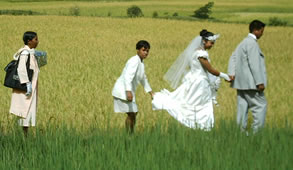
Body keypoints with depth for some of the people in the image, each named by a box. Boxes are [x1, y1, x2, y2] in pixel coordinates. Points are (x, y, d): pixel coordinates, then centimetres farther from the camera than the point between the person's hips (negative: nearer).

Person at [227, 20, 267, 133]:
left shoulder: (244, 42, 17)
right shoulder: (252, 43, -14)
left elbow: (233, 57, 13)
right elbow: (254, 63, -20)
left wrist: (231, 73, 0)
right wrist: (259, 82, -20)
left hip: (241, 82, 10)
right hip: (250, 82, -10)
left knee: (243, 107, 8)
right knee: (260, 105, -5)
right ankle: (257, 131, -8)